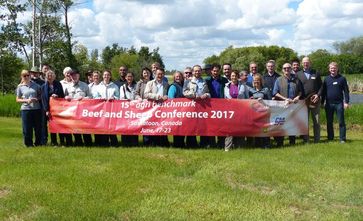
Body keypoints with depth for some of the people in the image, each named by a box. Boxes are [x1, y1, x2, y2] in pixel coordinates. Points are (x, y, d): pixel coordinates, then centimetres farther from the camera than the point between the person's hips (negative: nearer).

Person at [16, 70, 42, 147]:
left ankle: (38, 143, 19)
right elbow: (17, 99, 6)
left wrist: (37, 99, -6)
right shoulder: (20, 87, 4)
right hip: (25, 109, -1)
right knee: (27, 128, 1)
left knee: (38, 127, 5)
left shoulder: (35, 85, 7)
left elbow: (40, 95, 16)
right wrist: (26, 100, -11)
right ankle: (29, 143, 15)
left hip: (36, 108, 1)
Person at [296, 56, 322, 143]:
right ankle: (305, 139, 7)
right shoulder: (298, 74, 9)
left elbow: (321, 86, 9)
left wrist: (318, 95, -6)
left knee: (317, 121, 2)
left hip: (315, 100, 1)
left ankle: (317, 139, 9)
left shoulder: (316, 73, 11)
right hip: (303, 101, 0)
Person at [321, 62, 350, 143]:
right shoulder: (326, 79, 8)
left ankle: (342, 139, 1)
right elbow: (323, 92, 11)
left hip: (339, 103, -3)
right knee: (329, 122, 8)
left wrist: (346, 102, -7)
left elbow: (346, 91, 0)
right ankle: (330, 138, 16)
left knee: (341, 122, -2)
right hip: (329, 104, 3)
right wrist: (322, 102, 8)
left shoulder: (342, 78, 1)